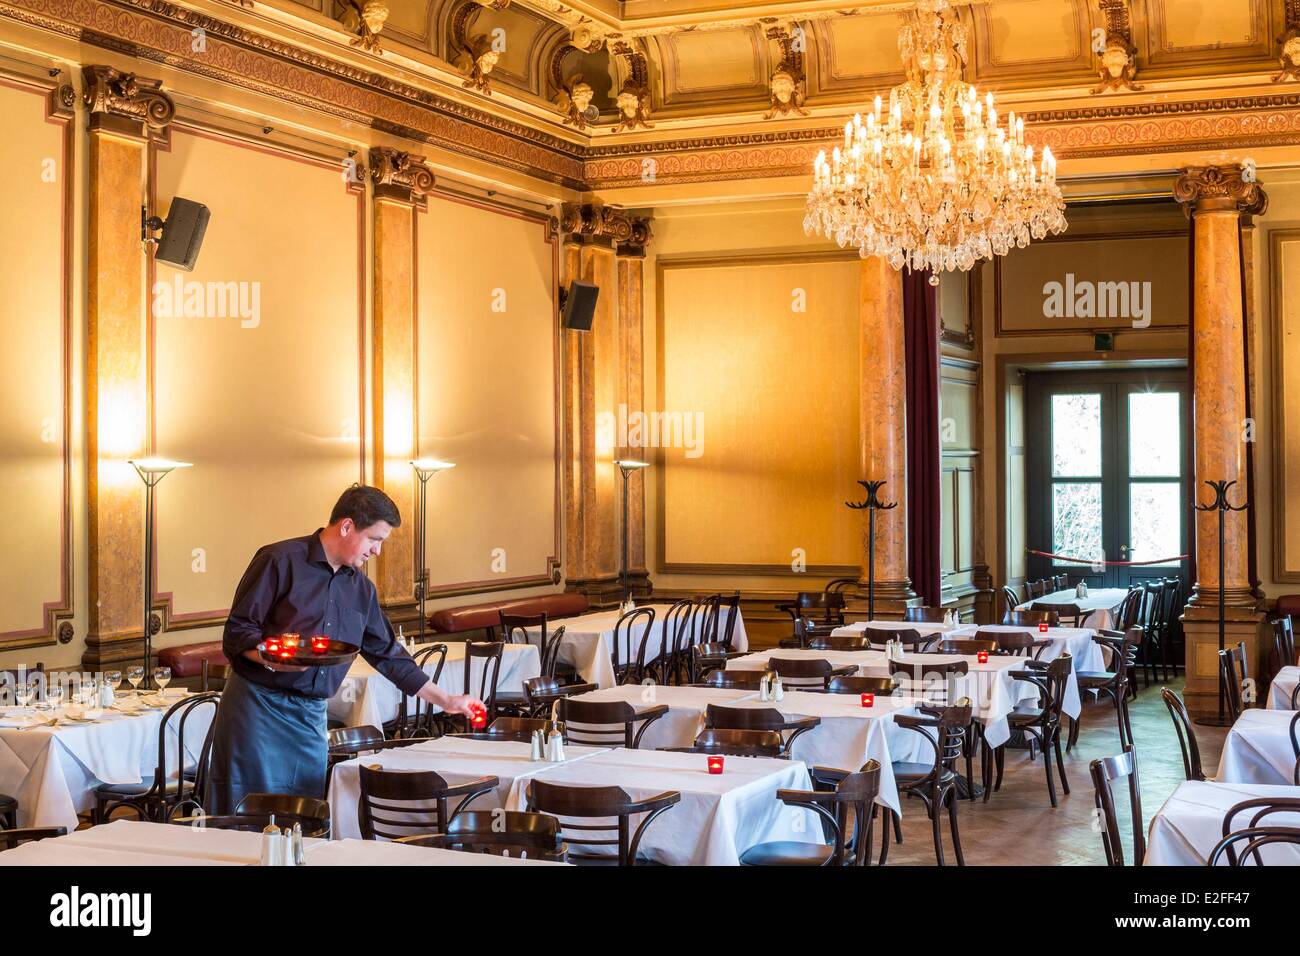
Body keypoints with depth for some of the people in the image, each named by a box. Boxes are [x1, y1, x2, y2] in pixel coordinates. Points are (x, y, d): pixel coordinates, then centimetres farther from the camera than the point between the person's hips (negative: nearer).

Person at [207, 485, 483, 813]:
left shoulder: (361, 588, 15)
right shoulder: (281, 561, -6)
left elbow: (387, 653, 20)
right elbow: (237, 632, -9)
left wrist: (446, 700, 19)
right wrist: (270, 658, -28)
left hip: (312, 718, 6)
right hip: (258, 704, -6)